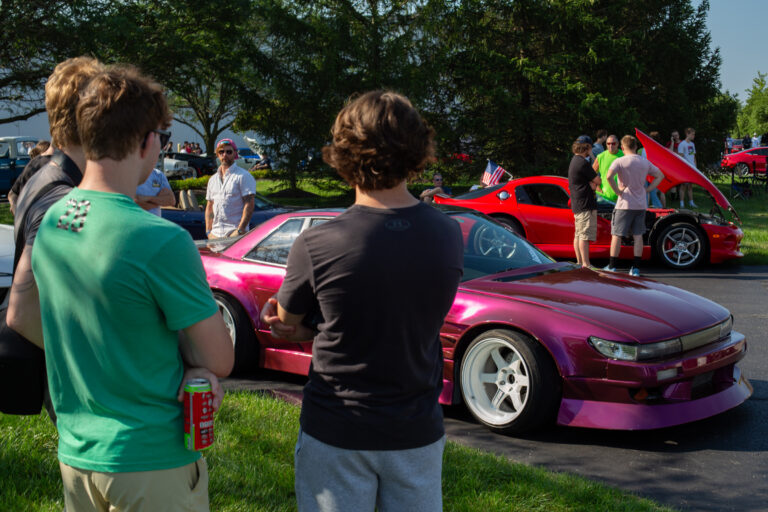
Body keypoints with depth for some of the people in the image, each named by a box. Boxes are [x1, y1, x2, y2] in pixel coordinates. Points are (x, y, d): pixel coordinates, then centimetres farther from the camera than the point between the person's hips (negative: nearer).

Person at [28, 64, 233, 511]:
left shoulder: (48, 225, 1)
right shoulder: (162, 241, -23)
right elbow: (220, 360, -15)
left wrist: (190, 369, 1)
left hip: (74, 453, 7)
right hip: (153, 461, -7)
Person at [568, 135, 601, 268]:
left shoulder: (574, 161, 17)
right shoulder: (583, 163, -16)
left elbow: (593, 183, 15)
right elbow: (598, 180, -10)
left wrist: (593, 183, -4)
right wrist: (596, 179, 9)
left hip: (576, 204, 11)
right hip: (585, 204, -11)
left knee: (578, 235, 13)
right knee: (585, 235, -11)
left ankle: (579, 262, 18)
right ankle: (586, 264, -13)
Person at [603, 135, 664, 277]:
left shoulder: (620, 161, -8)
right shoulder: (645, 162, 8)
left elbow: (609, 176, -25)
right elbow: (660, 176, 15)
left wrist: (617, 191, -13)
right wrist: (647, 189, 9)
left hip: (625, 204, -4)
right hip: (641, 204, 4)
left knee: (616, 235, 3)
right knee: (638, 236, 8)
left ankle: (612, 267, 5)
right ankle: (636, 268, 7)